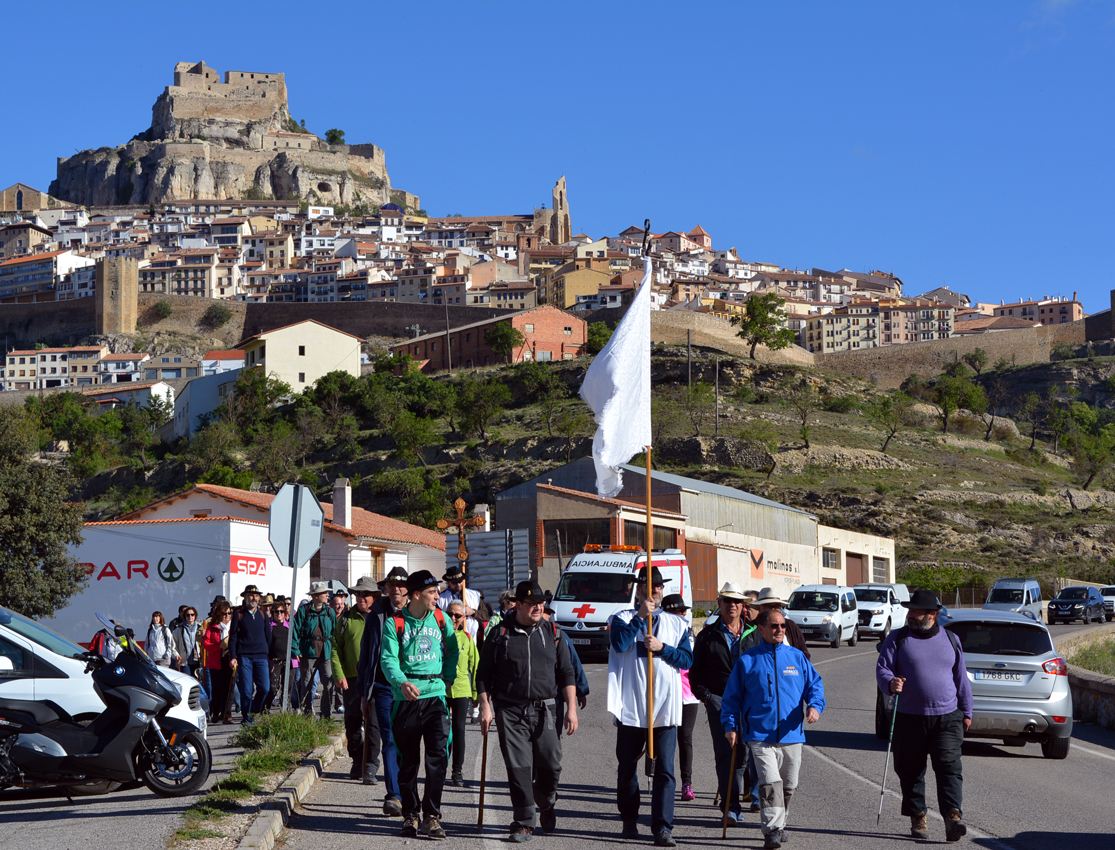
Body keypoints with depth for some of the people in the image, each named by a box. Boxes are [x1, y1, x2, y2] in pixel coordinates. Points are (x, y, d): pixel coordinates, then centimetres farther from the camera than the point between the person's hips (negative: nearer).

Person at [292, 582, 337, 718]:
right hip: (308, 653, -2)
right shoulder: (303, 611, 2)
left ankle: (326, 715, 1)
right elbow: (295, 631, -1)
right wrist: (295, 650, -10)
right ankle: (307, 715, 13)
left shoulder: (330, 611, 13)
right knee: (306, 686, 3)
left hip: (326, 654, 2)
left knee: (329, 685, -7)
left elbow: (335, 632, 15)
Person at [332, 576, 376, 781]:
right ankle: (357, 762, 26)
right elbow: (336, 646, 8)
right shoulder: (346, 617, 9)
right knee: (352, 724, 7)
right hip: (351, 678, 2)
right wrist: (339, 674, -3)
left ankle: (370, 767, -5)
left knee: (373, 723, -9)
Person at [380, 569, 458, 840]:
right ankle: (410, 814, 21)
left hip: (435, 695, 1)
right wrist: (402, 682, -27)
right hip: (406, 697, -1)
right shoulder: (395, 623, -2)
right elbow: (388, 659, -10)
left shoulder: (440, 618, 7)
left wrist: (448, 677, 10)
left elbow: (453, 649, 21)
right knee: (408, 760, 8)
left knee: (438, 755, -11)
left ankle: (432, 815, -5)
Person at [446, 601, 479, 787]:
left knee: (459, 730, -1)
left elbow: (474, 666, 12)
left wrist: (475, 693, 10)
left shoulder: (466, 638, 8)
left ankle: (458, 771, 8)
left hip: (461, 689, 1)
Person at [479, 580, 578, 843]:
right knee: (518, 769, -5)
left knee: (551, 765, 0)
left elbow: (566, 673, 11)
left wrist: (571, 708, 2)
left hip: (545, 710, 2)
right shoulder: (500, 634, 4)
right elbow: (485, 674, 7)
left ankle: (546, 806, 29)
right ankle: (524, 823, 3)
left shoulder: (553, 633, 10)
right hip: (510, 711, -1)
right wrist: (485, 706, -1)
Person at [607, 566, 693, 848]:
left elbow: (687, 658, 4)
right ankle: (629, 821, 25)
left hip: (665, 706, 1)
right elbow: (620, 643, -13)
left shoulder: (677, 624, 13)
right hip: (631, 705, -1)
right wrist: (641, 616, -13)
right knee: (627, 767, 9)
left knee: (665, 769, -7)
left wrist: (662, 647, -10)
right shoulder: (623, 619, 7)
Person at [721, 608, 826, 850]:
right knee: (770, 782, -19)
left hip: (791, 734, 3)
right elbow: (732, 696, 8)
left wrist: (815, 705, -8)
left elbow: (815, 684, 12)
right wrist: (730, 725, 1)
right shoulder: (747, 660, 2)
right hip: (761, 736, -3)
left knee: (788, 785, 13)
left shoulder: (797, 657, 8)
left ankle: (779, 824, 33)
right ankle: (773, 830, -18)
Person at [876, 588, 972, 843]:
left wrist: (966, 712, 16)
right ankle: (918, 817, 18)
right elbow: (882, 668, -2)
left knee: (949, 767, -12)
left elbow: (961, 678, 17)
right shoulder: (897, 638, 4)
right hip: (909, 717, 0)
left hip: (947, 717, 0)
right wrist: (890, 682, -25)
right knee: (911, 771, 5)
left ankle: (953, 817, -18)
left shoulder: (950, 639, 11)